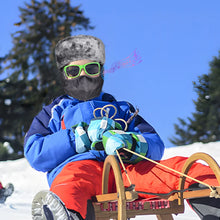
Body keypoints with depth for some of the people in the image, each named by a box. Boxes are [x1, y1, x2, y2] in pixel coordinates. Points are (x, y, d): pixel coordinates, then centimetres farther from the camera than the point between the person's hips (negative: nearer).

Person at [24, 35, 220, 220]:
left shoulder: (121, 109, 34)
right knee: (74, 174, -40)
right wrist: (84, 135, -3)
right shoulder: (53, 112, 30)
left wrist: (130, 143, -8)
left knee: (178, 166, -25)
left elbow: (156, 145, 18)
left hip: (128, 169, 3)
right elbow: (35, 153, 10)